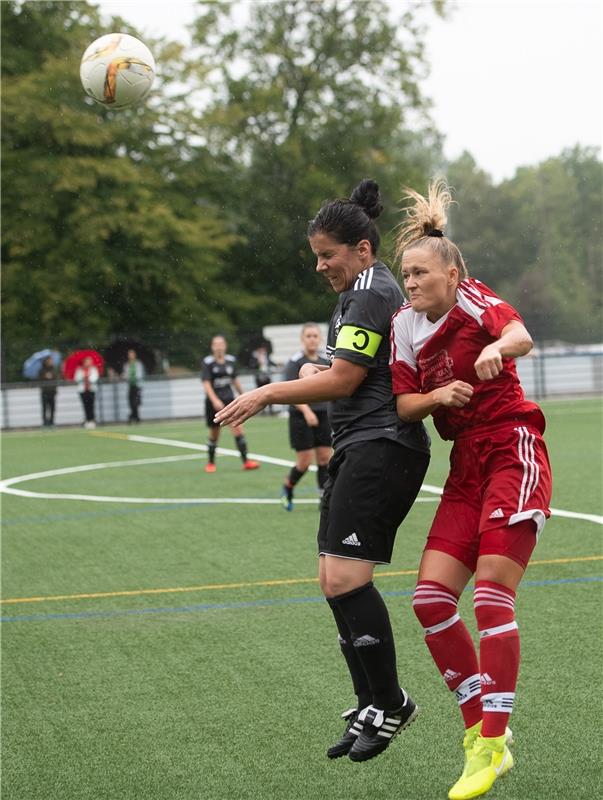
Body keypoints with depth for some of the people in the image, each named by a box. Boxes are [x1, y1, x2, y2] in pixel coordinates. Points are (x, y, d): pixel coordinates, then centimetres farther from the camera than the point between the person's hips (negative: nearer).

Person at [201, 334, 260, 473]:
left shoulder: (231, 360, 6)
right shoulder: (207, 362, -8)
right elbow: (206, 384, -15)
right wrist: (215, 400, -26)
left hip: (229, 400, 3)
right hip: (214, 402, -3)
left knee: (238, 429, -10)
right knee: (214, 434, 6)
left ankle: (245, 461, -11)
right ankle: (211, 463, 24)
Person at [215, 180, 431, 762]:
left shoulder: (372, 293, -10)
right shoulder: (359, 293, 22)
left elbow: (341, 381, -14)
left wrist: (265, 396, -9)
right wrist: (317, 371, 15)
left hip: (381, 447, -11)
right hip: (357, 452, 11)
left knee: (345, 578, -16)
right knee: (333, 583, 7)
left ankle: (389, 704, -5)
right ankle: (370, 708, 13)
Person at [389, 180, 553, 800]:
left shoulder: (473, 300, -9)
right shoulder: (405, 326, 8)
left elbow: (520, 334, -31)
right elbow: (403, 405, 3)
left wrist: (497, 347, -53)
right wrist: (437, 395, -18)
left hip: (513, 452, -6)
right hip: (466, 466, 7)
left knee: (491, 598, -13)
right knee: (430, 598, -3)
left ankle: (492, 745, -7)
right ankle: (478, 726, 11)